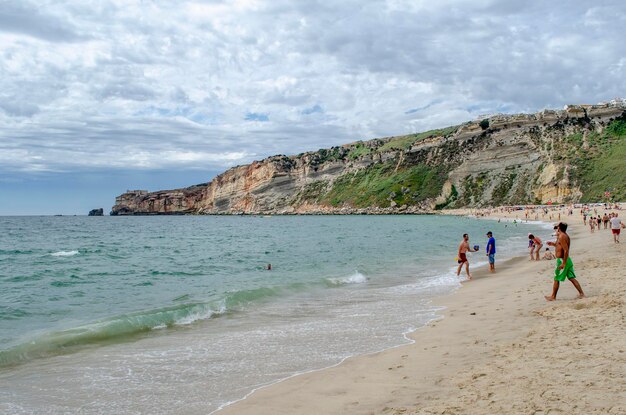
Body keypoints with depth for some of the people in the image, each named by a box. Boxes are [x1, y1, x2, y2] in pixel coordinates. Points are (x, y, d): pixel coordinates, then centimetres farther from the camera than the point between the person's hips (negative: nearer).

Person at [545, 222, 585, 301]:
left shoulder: (561, 236, -18)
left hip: (562, 260, -9)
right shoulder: (565, 235, 12)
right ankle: (581, 294, 8)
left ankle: (553, 296, 13)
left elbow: (566, 250, -24)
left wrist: (563, 263, -25)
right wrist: (554, 244, 22)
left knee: (556, 279, 3)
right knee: (572, 278, 10)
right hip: (567, 260, 9)